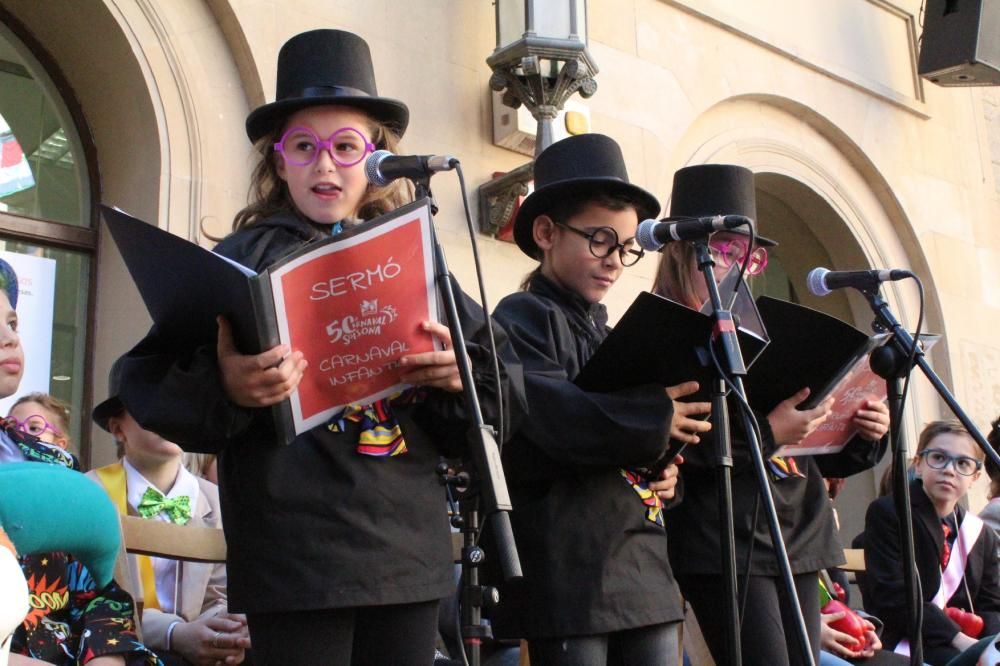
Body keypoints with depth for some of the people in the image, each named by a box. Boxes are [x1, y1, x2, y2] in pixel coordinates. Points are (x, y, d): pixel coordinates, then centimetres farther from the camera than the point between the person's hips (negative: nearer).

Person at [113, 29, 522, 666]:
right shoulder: (245, 256, 1)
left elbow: (510, 379, 11)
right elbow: (147, 381, -7)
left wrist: (463, 376, -11)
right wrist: (223, 391, -27)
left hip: (411, 548, 4)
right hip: (294, 557, -4)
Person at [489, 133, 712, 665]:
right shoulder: (521, 319, -3)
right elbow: (545, 411, -22)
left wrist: (665, 470, 2)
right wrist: (654, 420, -25)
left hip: (643, 560, 8)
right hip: (569, 564, -8)